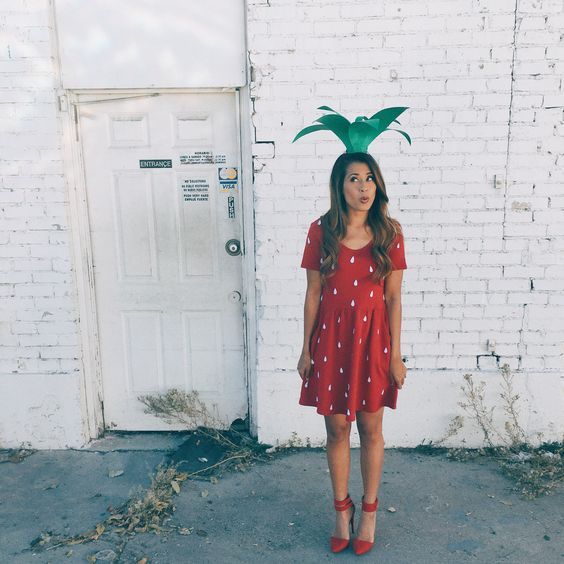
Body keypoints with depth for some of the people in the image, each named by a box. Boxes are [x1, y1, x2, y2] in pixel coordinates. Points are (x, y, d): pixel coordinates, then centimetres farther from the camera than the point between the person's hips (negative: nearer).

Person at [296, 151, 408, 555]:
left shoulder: (389, 232, -4)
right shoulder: (321, 230, -4)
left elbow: (393, 298, -2)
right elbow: (313, 294, 0)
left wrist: (396, 354, -2)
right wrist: (306, 349, 1)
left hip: (372, 338, 0)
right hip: (331, 338, 1)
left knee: (370, 429, 12)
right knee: (337, 429, 12)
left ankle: (370, 511, 34)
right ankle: (342, 509, 34)